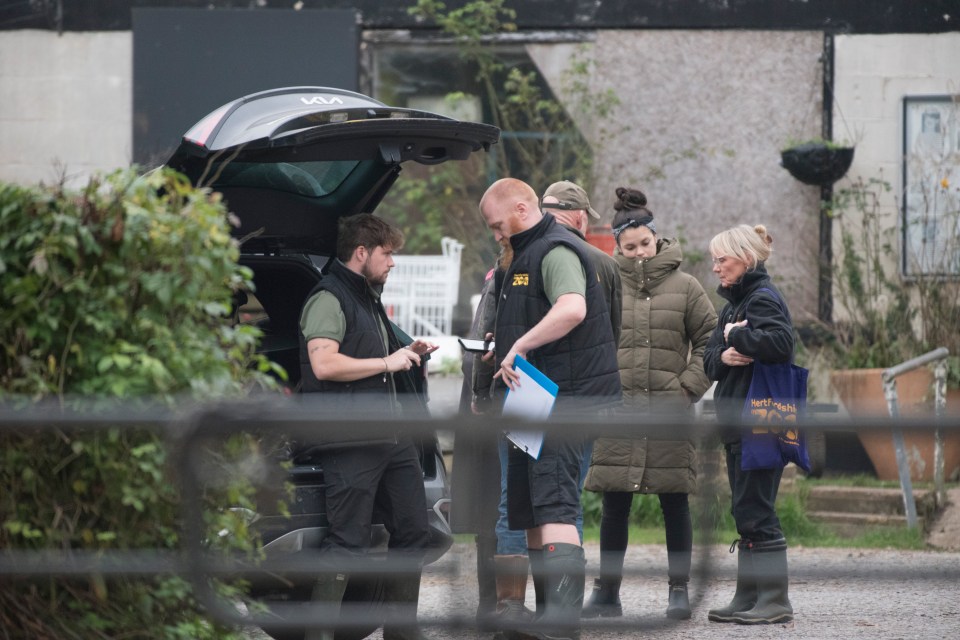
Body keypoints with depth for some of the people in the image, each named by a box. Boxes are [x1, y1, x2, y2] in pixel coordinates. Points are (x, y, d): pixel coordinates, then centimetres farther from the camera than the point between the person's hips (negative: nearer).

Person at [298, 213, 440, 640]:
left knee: (412, 532, 12)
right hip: (352, 441, -10)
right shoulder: (328, 299, -8)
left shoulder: (369, 300, 24)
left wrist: (408, 354, 19)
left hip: (393, 438, 10)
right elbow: (324, 364, -22)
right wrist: (388, 362, -14)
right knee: (346, 544, -11)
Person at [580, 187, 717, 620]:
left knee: (675, 504, 4)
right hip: (617, 410, 1)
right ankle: (607, 592, 12)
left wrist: (691, 385, -2)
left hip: (669, 410, -1)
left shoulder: (684, 286, 4)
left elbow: (709, 338, 8)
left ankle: (679, 590, 11)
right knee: (614, 506, 4)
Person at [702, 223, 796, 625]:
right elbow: (709, 360, 15)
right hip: (738, 425, 10)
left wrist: (736, 335, -14)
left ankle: (776, 601, -9)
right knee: (745, 512, 11)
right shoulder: (733, 303, 19)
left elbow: (779, 342, -29)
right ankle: (748, 597, 15)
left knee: (755, 509, -10)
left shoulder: (764, 298, -10)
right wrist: (723, 355, -7)